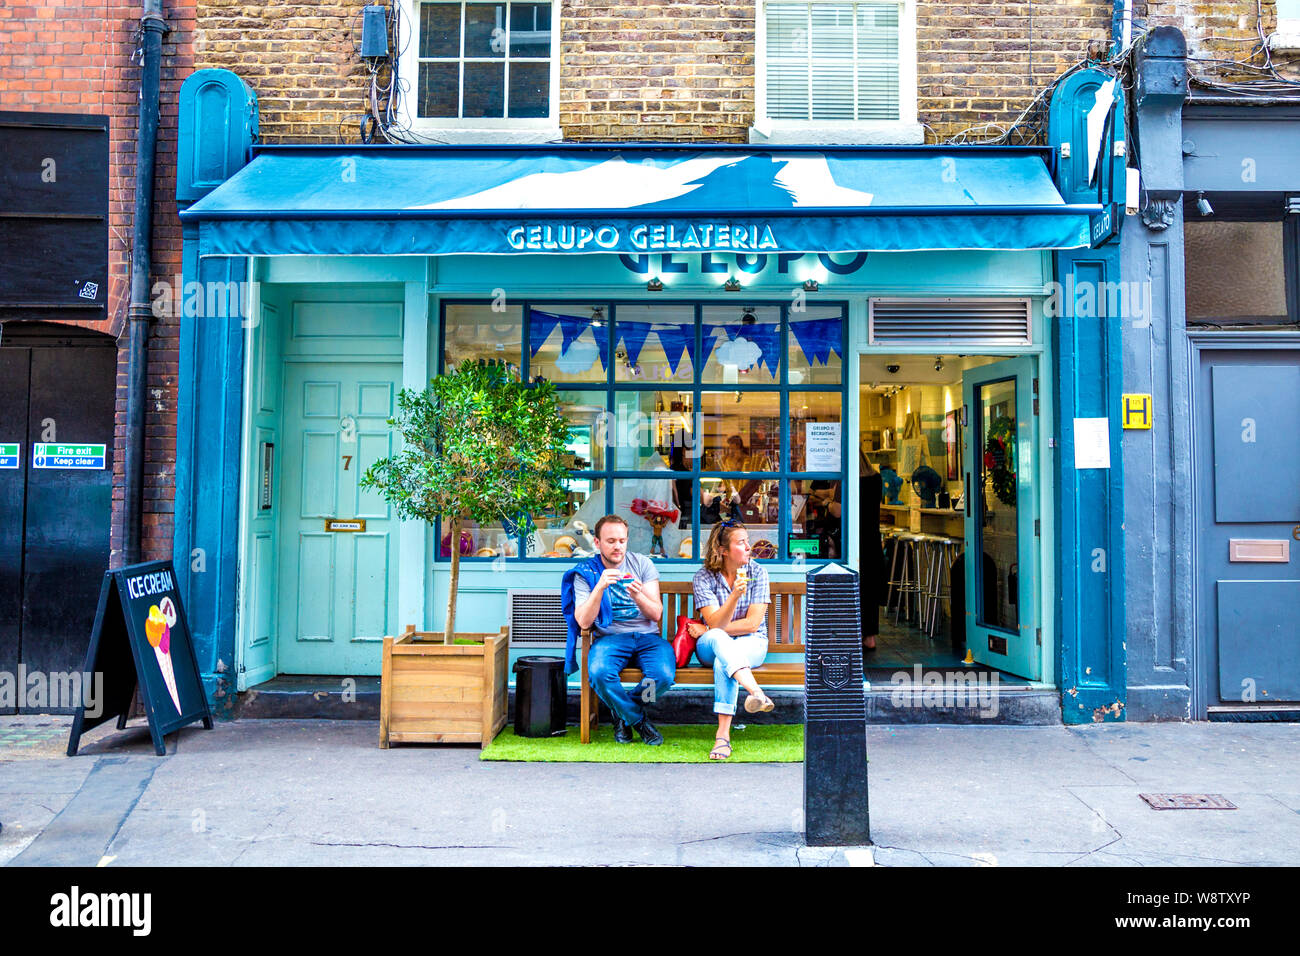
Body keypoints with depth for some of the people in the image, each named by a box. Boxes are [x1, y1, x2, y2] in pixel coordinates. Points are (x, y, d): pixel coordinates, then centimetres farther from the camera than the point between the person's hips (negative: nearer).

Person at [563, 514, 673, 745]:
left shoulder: (642, 563, 8)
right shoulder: (585, 572, 4)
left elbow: (656, 614, 1)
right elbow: (583, 622, -8)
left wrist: (638, 596, -20)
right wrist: (600, 587, -20)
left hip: (647, 636, 1)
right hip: (610, 637, -1)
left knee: (664, 674, -30)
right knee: (599, 672, -35)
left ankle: (623, 713, 4)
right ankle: (639, 721, -5)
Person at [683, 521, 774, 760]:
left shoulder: (757, 572, -5)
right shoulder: (703, 577, -6)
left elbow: (752, 624, -9)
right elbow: (715, 623, -18)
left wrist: (707, 631, -8)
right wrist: (735, 595, -35)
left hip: (751, 643, 0)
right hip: (710, 647, 0)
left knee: (723, 659, -35)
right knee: (718, 638, -37)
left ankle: (723, 735, -43)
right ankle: (757, 692, -60)